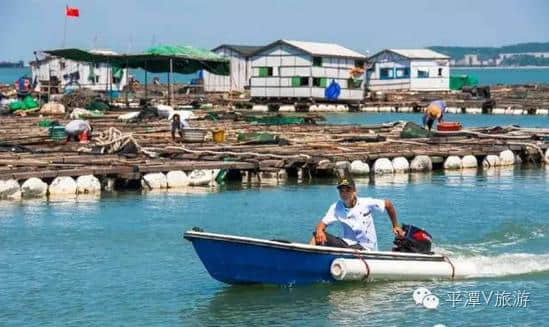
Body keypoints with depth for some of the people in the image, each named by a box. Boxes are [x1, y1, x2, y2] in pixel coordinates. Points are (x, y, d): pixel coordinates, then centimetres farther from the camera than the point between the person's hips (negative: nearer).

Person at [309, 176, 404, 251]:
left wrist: (395, 226, 11)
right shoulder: (336, 208, 0)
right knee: (318, 236, -20)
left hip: (366, 248, -3)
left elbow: (388, 204, 7)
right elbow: (323, 224, -9)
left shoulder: (366, 203, -5)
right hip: (347, 244, 3)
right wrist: (319, 231, -33)